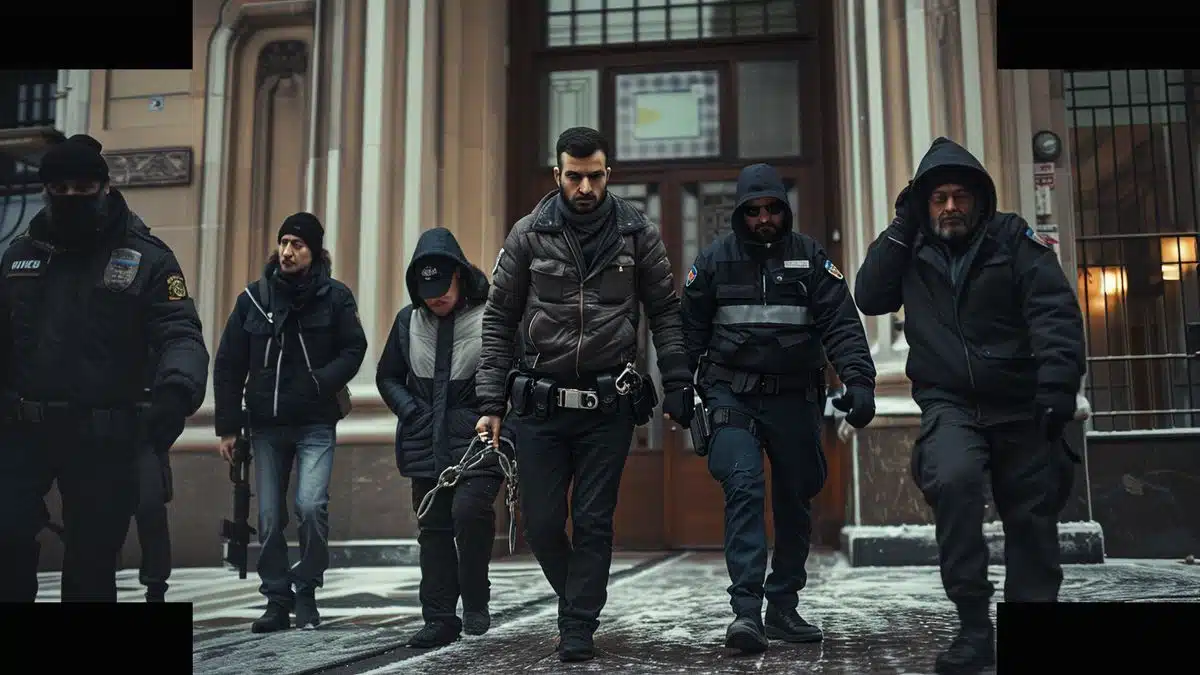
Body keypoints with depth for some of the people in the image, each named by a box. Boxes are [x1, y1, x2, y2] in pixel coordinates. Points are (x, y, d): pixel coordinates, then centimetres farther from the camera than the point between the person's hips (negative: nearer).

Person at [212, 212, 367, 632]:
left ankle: (306, 591, 4)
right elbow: (228, 365, 8)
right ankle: (278, 601, 18)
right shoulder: (254, 298, 6)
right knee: (270, 518, 5)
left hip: (316, 424, -3)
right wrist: (228, 426, 4)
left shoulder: (334, 297, 0)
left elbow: (354, 349, 2)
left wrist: (322, 383, -16)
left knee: (311, 505, -16)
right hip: (266, 425, 3)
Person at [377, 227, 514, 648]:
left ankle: (475, 601, -1)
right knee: (434, 529, 8)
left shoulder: (490, 316, -7)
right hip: (427, 445, 5)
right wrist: (411, 411, 3)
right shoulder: (408, 321, 8)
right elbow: (388, 376, 18)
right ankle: (440, 619, 18)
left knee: (470, 510, -23)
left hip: (478, 439, -5)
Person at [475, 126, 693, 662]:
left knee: (593, 522, 3)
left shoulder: (638, 233, 0)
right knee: (542, 523, 6)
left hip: (610, 404, -1)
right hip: (540, 404, 1)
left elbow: (665, 313, 5)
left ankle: (578, 628, 16)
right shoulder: (530, 235, 0)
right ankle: (580, 597, 32)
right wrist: (490, 404, -1)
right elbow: (499, 321, 3)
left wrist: (678, 386, -3)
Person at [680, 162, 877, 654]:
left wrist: (858, 379, -21)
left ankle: (783, 608, 23)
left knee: (795, 500, 9)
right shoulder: (715, 259, 2)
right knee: (744, 486, -19)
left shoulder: (810, 257, 1)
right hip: (732, 394, -2)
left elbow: (841, 324, -7)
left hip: (794, 397, 2)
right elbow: (690, 331, 7)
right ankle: (746, 609, -19)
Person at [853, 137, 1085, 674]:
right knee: (952, 479, -28)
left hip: (1022, 407, 0)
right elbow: (869, 298, -1)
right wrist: (901, 227, -4)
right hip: (950, 405, 0)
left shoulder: (1014, 240, 0)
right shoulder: (913, 251, 9)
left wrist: (1058, 388, -22)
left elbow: (1057, 314, -9)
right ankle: (975, 626, -19)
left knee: (1032, 521, 3)